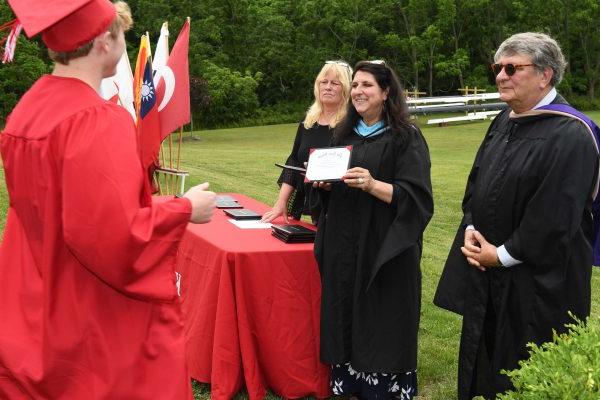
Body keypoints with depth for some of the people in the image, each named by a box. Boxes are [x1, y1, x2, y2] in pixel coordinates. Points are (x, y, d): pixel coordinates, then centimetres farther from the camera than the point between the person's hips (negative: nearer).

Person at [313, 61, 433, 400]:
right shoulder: (346, 134, 12)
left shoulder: (406, 137, -8)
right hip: (344, 245, 6)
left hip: (384, 250, -6)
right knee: (347, 318, 10)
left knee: (380, 324, 0)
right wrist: (324, 181, -3)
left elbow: (415, 197, -15)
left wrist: (373, 185, -29)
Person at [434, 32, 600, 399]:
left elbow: (556, 218, -22)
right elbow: (477, 182, 15)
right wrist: (471, 228, -2)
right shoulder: (504, 122, 8)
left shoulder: (570, 135, -18)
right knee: (485, 367, 18)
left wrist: (503, 255, -15)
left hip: (539, 279, -8)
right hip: (488, 270, 8)